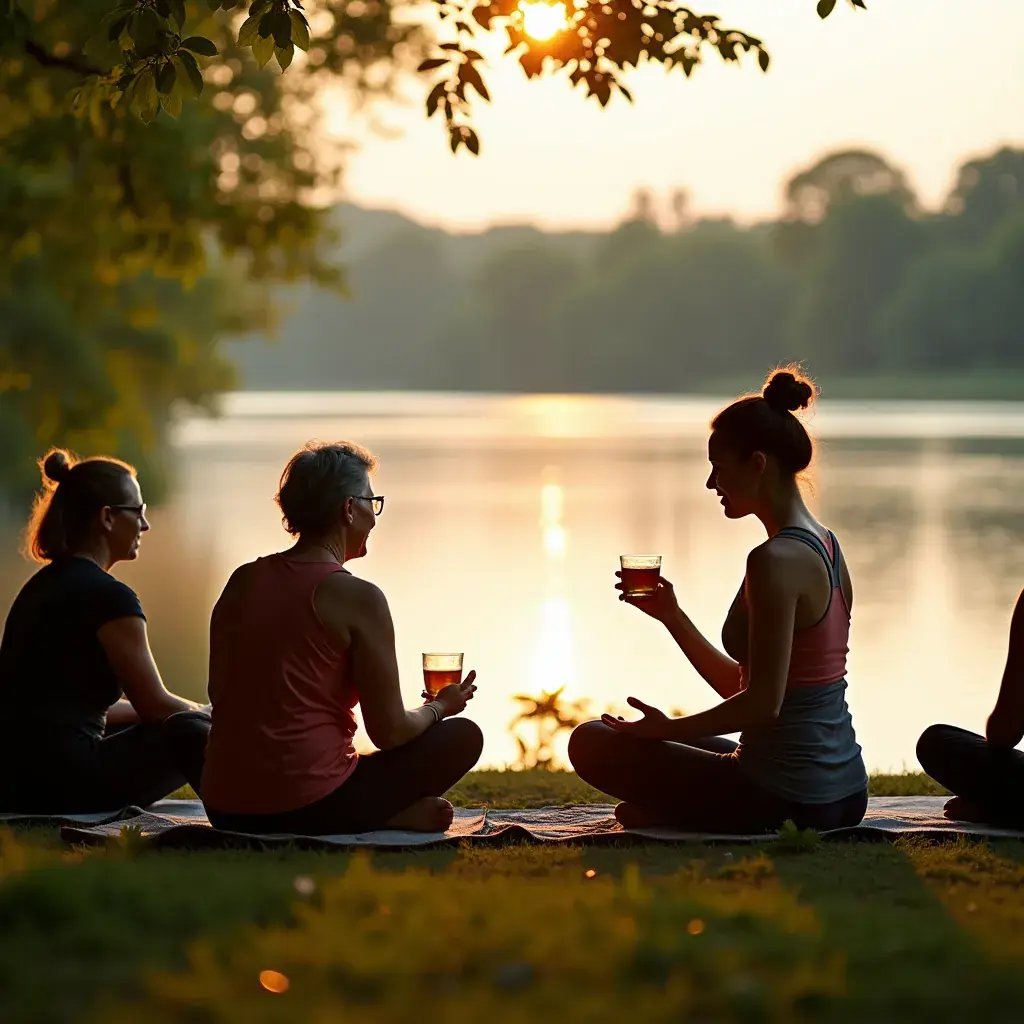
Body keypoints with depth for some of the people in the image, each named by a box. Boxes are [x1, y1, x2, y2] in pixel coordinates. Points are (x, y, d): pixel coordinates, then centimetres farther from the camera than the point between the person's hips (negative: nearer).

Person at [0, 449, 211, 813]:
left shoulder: (41, 586, 16)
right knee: (191, 734, 1)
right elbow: (155, 705, -4)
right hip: (63, 783, -9)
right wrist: (204, 715, 18)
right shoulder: (109, 596, -11)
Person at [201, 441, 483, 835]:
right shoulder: (359, 598, -8)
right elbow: (390, 731, -6)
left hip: (226, 810, 5)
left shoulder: (241, 581, 10)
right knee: (463, 736, 11)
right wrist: (440, 707, 17)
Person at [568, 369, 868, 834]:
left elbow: (762, 702, -24)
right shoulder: (826, 547, 11)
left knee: (590, 743, 2)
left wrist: (667, 729, -12)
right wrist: (671, 616, 15)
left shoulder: (776, 561, -19)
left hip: (783, 796, -9)